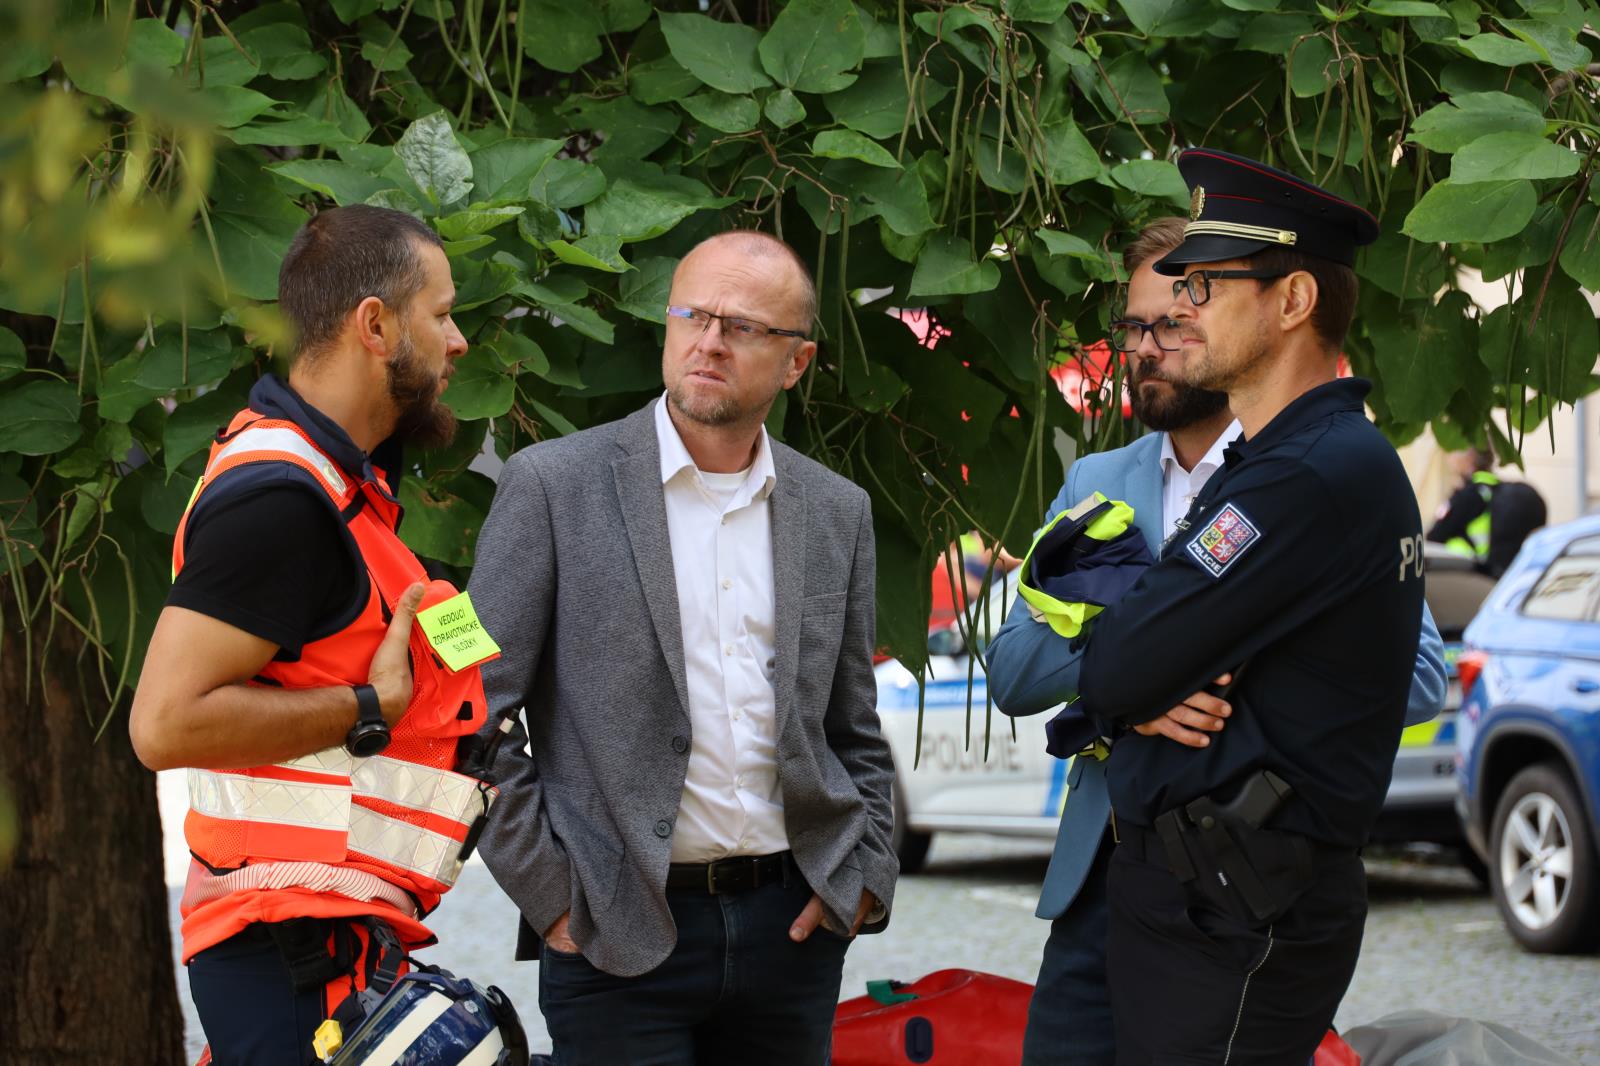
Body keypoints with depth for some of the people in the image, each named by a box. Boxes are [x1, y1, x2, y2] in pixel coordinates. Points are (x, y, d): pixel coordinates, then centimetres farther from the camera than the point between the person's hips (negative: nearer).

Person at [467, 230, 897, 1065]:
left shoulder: (836, 512, 10)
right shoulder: (554, 485, -3)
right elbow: (476, 710, -4)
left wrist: (866, 874, 5)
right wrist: (545, 889, -8)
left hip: (791, 926, 4)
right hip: (619, 935, -4)